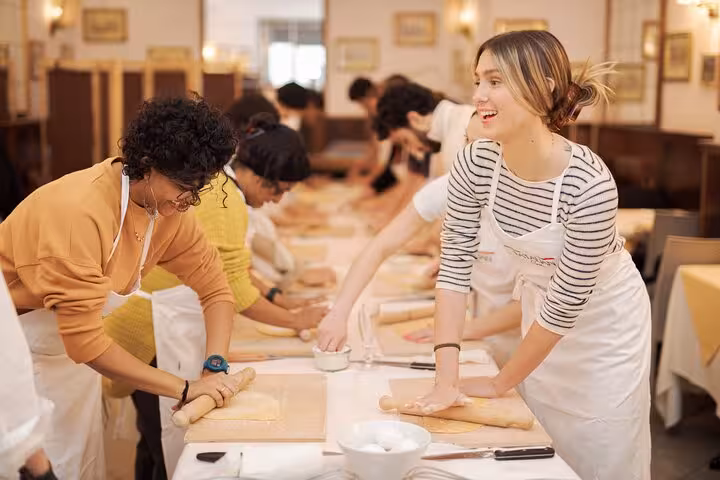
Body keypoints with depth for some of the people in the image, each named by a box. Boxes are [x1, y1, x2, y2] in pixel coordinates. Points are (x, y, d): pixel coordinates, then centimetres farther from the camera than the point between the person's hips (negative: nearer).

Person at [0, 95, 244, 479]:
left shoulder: (169, 207, -11)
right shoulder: (80, 210, -33)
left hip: (70, 348, 7)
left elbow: (215, 287, -3)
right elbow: (84, 339, -32)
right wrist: (184, 389, -27)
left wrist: (214, 367, -19)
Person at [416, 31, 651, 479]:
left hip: (602, 320, -4)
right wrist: (447, 376, -24)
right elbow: (455, 264, -17)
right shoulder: (475, 163, -20)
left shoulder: (589, 184, -33)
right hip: (538, 311, 5)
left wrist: (499, 383, -16)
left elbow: (567, 301, -26)